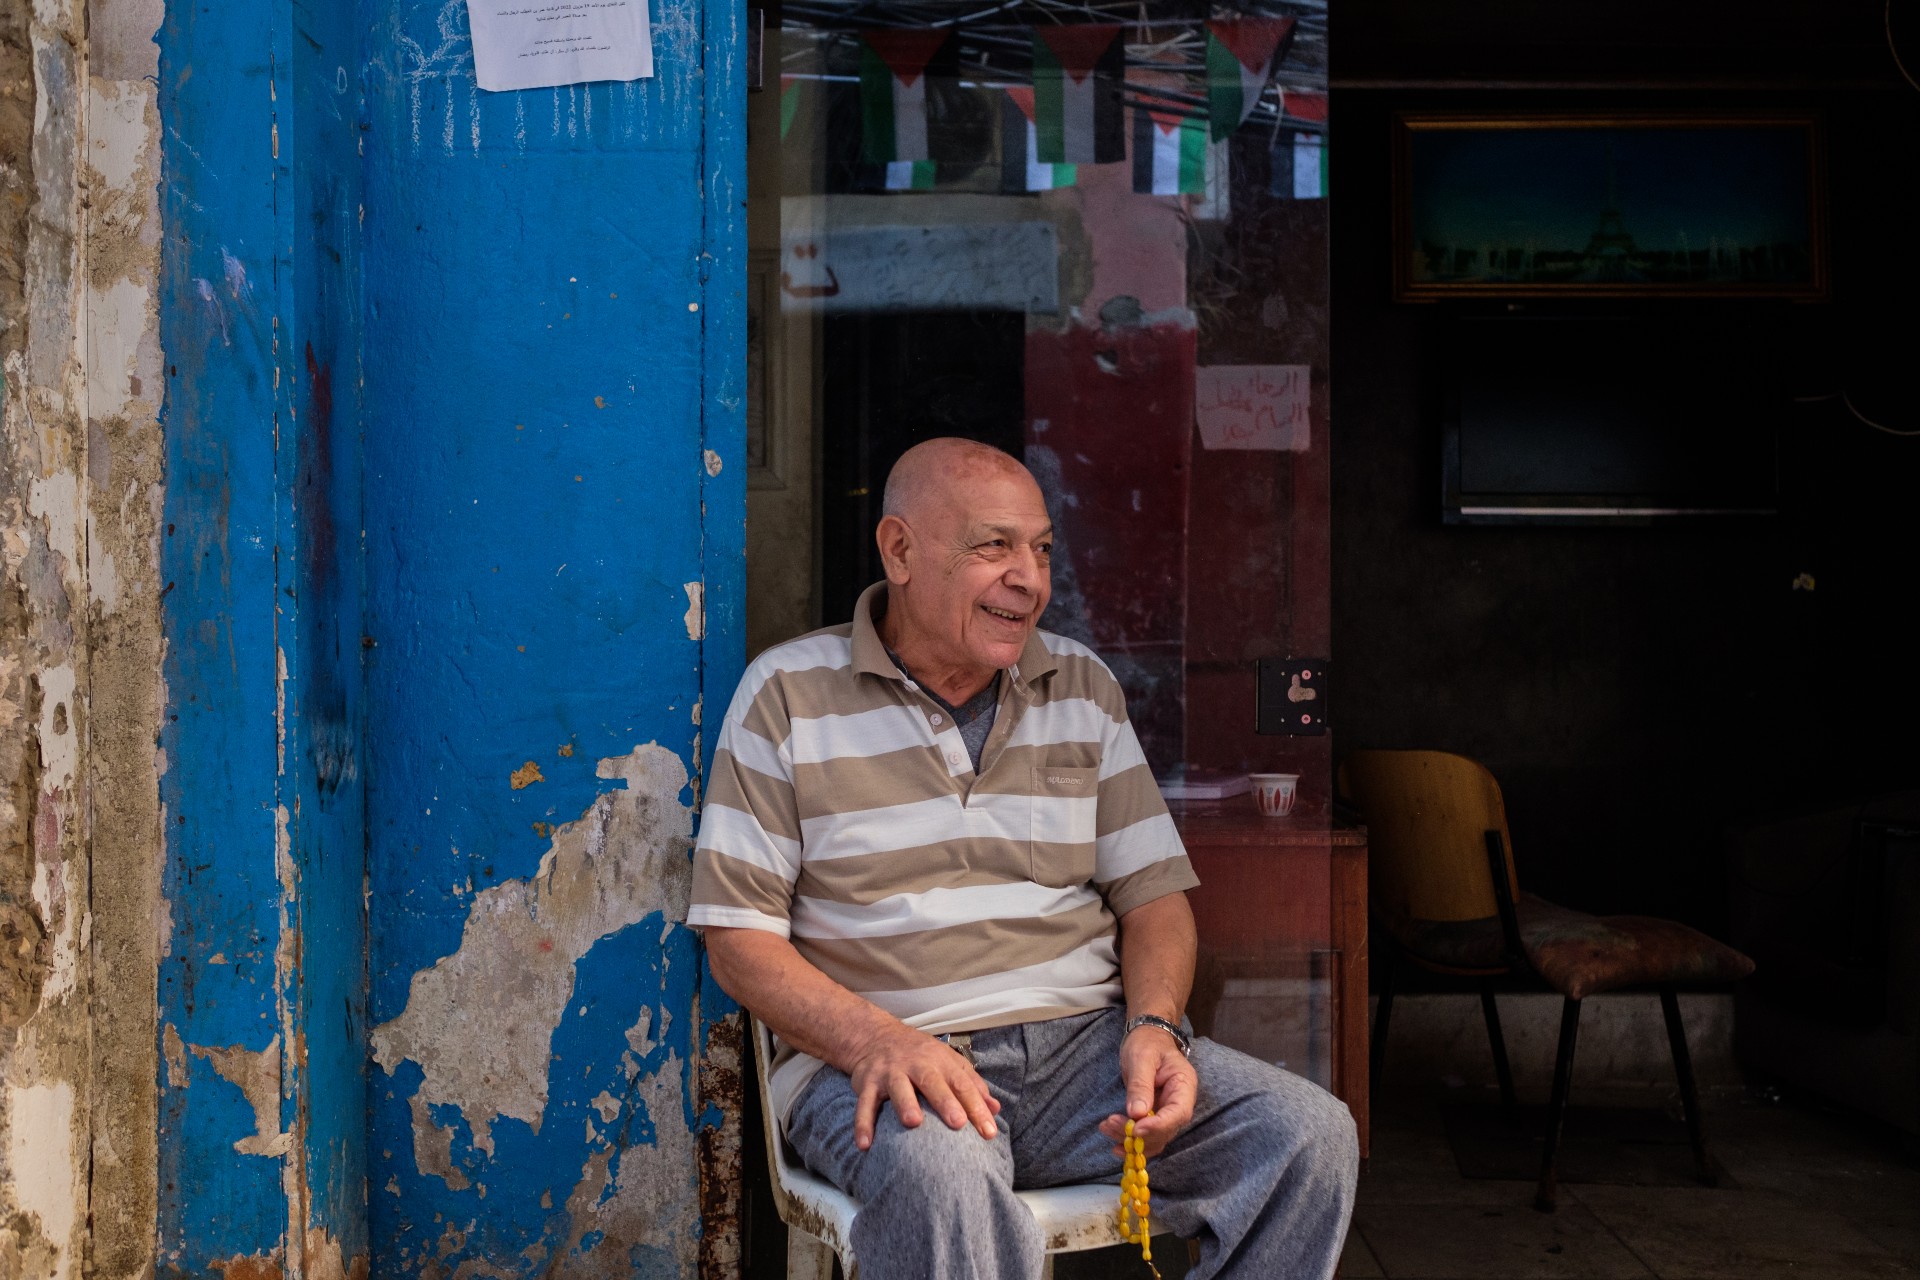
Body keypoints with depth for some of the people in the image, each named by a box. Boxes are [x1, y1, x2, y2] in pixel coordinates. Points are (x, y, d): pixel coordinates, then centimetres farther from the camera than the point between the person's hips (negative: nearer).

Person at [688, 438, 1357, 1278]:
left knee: (1311, 1136, -18)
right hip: (870, 1057, -4)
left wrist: (1155, 1026, -9)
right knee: (946, 1180, -39)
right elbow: (738, 936, -3)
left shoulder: (1082, 686, 13)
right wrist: (877, 1043, -20)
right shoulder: (789, 695, 1)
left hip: (1085, 1042, 5)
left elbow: (1154, 894, 13)